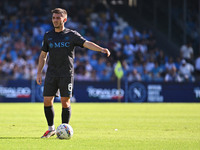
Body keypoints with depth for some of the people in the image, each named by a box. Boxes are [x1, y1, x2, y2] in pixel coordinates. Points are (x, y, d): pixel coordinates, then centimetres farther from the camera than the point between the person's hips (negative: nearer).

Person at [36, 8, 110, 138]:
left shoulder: (72, 35, 2)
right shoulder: (48, 36, 11)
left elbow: (86, 43, -9)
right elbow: (43, 55, 17)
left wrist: (102, 49, -26)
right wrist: (39, 73, 10)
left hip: (66, 75, -3)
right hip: (51, 74, 3)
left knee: (65, 102, -4)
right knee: (47, 101, -1)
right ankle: (51, 129, 15)